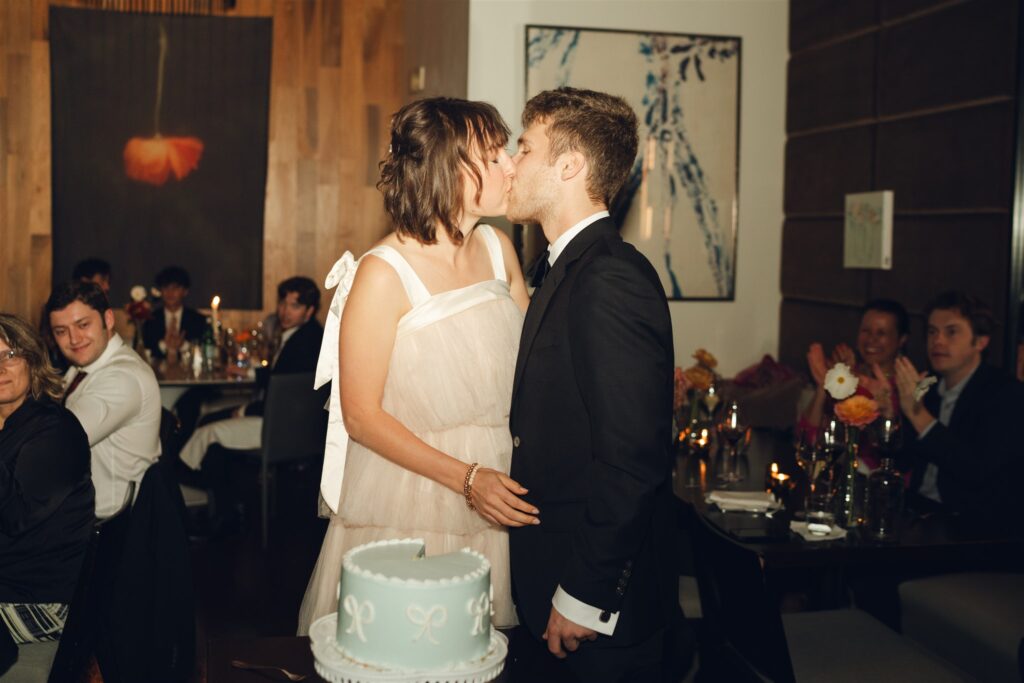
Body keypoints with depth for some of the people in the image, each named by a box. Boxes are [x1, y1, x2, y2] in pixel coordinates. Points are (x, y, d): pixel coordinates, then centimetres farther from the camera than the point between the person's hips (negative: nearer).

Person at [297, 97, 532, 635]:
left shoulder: (498, 249, 2)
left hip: (497, 499, 5)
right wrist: (465, 478, -19)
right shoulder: (384, 274, -16)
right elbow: (361, 414, -13)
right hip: (405, 510, -5)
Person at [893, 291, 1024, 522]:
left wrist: (919, 415, -26)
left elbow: (977, 471, -23)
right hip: (920, 512, 7)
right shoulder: (930, 387, 9)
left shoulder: (1005, 393, -11)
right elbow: (906, 456, 10)